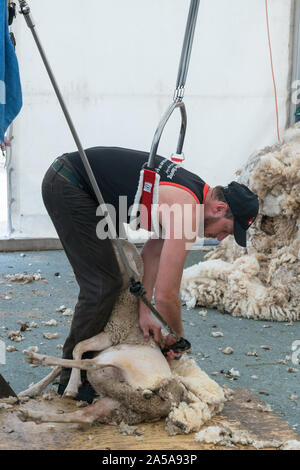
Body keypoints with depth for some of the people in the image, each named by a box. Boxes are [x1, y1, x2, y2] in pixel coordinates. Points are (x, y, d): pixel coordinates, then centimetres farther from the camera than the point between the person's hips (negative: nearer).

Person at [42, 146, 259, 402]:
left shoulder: (193, 191, 5)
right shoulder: (186, 215, -24)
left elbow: (153, 251, 7)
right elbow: (166, 294, -23)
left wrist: (144, 311, 1)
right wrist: (179, 335, -4)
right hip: (67, 186, -10)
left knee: (105, 280, 17)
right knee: (102, 284, -8)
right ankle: (73, 378, 5)